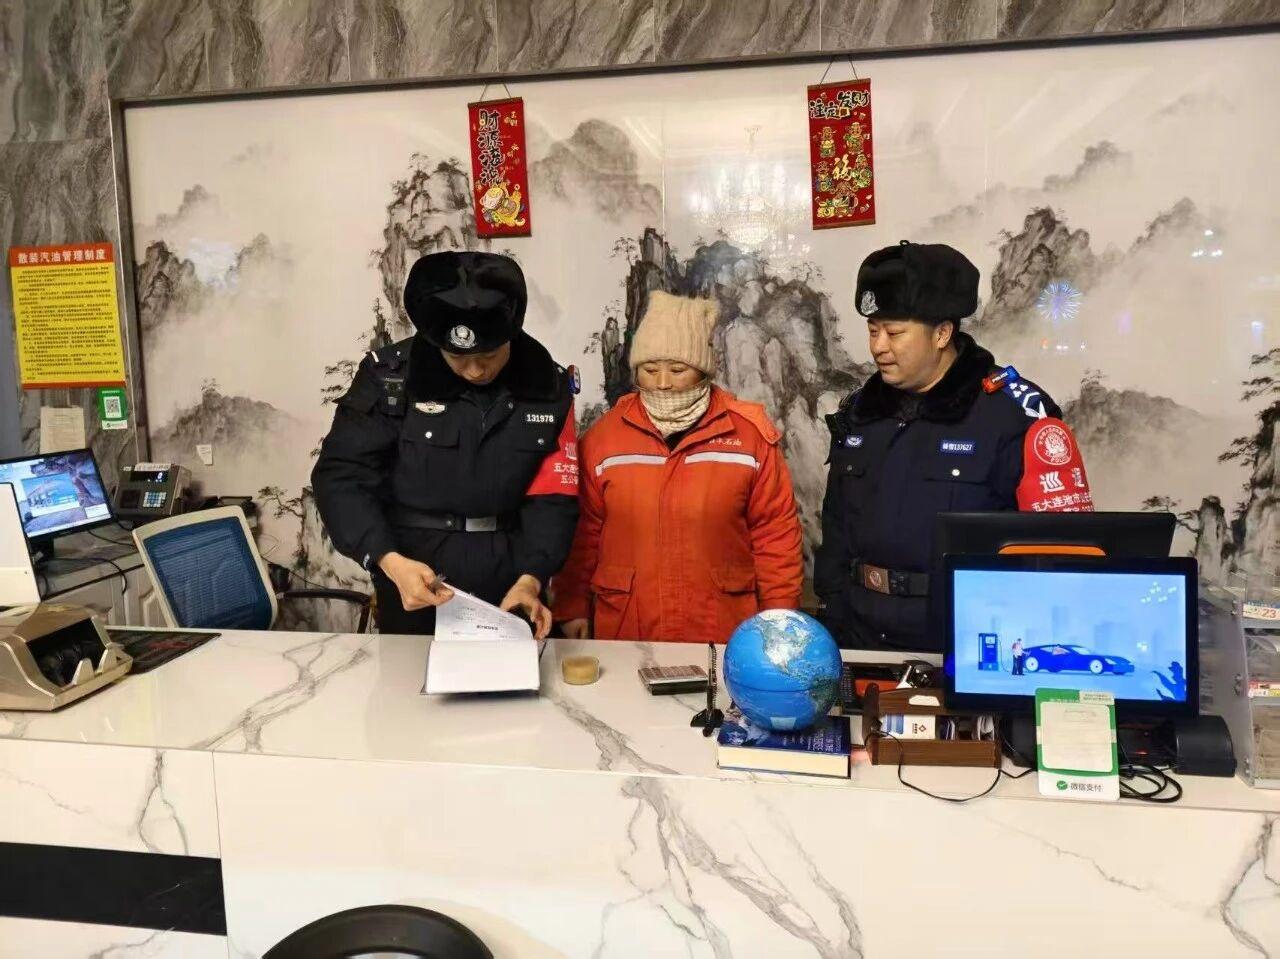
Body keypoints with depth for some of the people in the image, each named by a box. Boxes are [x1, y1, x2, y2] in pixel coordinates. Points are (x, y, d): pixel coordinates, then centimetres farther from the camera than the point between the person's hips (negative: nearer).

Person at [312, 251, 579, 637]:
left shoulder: (547, 388, -5)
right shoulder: (391, 375, -11)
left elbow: (553, 498, -4)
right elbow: (340, 477, -12)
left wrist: (530, 579, -21)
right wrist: (390, 561, -27)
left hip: (508, 595, 2)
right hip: (413, 594, -1)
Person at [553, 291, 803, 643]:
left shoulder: (751, 435, -1)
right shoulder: (604, 435, 3)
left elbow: (775, 535, 1)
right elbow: (583, 532, 7)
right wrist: (572, 607, 6)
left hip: (723, 633, -1)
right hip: (622, 629, 1)